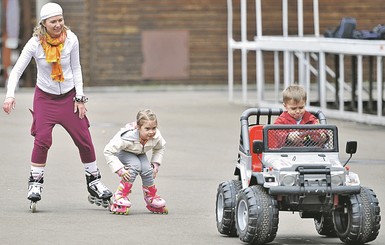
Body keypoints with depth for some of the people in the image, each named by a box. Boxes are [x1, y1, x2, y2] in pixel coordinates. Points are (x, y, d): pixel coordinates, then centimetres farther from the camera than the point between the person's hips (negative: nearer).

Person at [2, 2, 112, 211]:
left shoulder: (71, 39, -11)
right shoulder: (35, 43, -16)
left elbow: (76, 68, 0)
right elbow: (17, 70, -15)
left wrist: (80, 98, -3)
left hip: (69, 96, 2)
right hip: (45, 97, -2)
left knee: (84, 139, 1)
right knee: (42, 138, -17)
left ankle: (94, 182, 19)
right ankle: (35, 183, -2)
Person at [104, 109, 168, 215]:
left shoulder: (156, 136, -25)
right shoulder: (126, 137, -41)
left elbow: (160, 148, 1)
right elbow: (108, 151, -34)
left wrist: (155, 164, -9)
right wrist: (120, 170, -36)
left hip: (139, 154, 4)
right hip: (124, 153, -4)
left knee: (147, 169, -23)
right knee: (135, 166, -32)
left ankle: (151, 198, 1)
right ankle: (119, 197, -25)